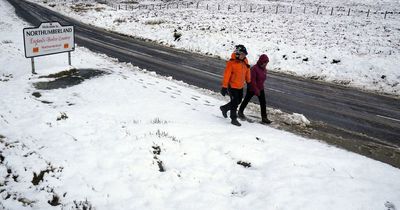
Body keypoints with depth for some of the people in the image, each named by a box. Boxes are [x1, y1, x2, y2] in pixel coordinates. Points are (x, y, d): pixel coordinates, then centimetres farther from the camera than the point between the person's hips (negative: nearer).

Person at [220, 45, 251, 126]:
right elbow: (226, 75, -18)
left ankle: (224, 108, 39)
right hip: (232, 86, -7)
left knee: (238, 101, 18)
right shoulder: (231, 63, -20)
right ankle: (233, 119, 13)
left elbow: (247, 72, 14)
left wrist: (248, 82, 19)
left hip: (240, 86, 7)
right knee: (235, 102, -2)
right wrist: (224, 87, -18)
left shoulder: (245, 61, 0)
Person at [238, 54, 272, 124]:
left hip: (260, 88, 7)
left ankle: (264, 118, 6)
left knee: (263, 102, 1)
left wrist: (260, 86, 16)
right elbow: (252, 80, -24)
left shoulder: (264, 69, 1)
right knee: (246, 100, 13)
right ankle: (240, 112, 35)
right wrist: (256, 90, -24)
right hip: (252, 88, -7)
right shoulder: (254, 68, -23)